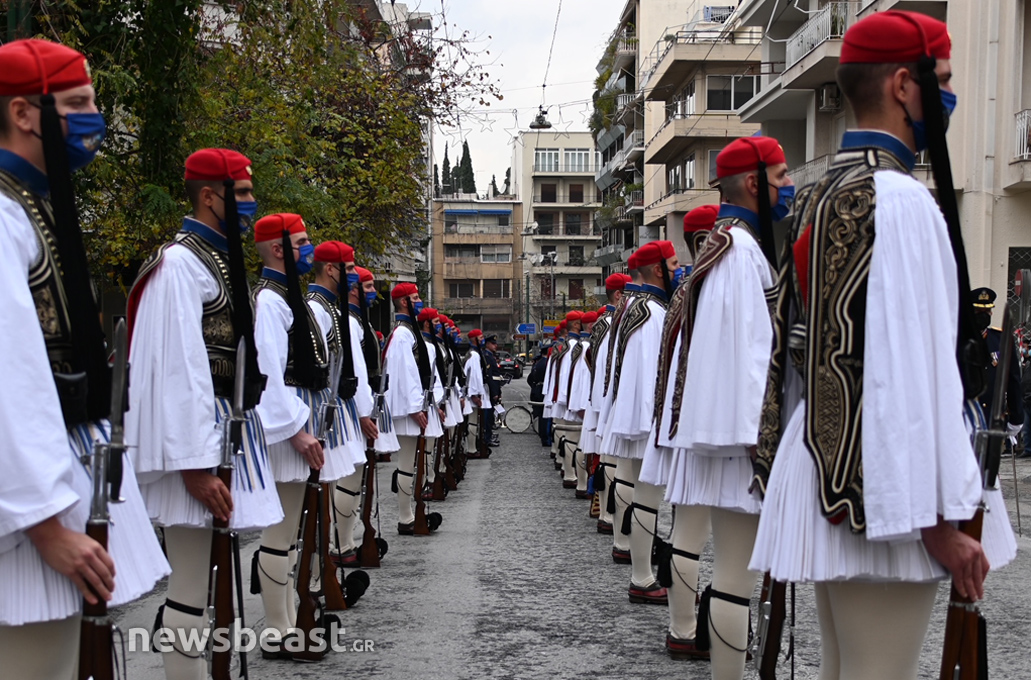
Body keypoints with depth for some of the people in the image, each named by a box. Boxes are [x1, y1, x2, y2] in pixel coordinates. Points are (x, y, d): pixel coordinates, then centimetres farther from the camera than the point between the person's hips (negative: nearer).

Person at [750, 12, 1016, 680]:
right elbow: (915, 367, -19)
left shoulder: (822, 197, 15)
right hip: (880, 488, -10)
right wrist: (942, 518, -17)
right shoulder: (900, 200, -14)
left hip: (828, 470, 10)